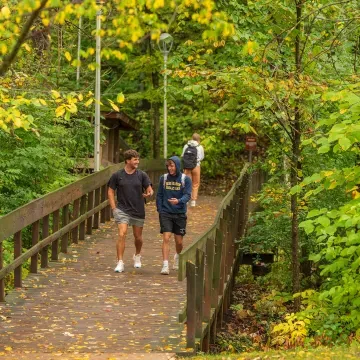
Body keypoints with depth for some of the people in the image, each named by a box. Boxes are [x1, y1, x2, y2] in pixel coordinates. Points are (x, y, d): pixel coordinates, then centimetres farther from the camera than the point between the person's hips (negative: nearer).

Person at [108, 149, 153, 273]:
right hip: (122, 210, -2)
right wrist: (114, 208, -4)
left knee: (138, 237, 14)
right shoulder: (117, 175, -3)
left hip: (138, 211, 2)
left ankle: (137, 256, 42)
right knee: (122, 234, -16)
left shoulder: (142, 175, 0)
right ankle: (120, 263, -14)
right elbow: (110, 191, 4)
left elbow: (149, 189, 1)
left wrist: (149, 193, -24)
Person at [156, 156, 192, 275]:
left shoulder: (185, 179, -3)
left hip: (180, 213, 0)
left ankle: (177, 257, 41)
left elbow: (187, 195, -10)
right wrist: (160, 210, 1)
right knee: (166, 238, -13)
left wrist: (179, 201, -31)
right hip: (166, 213, 0)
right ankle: (165, 265, -15)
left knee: (179, 241, 10)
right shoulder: (164, 178, 2)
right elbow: (159, 195, 9)